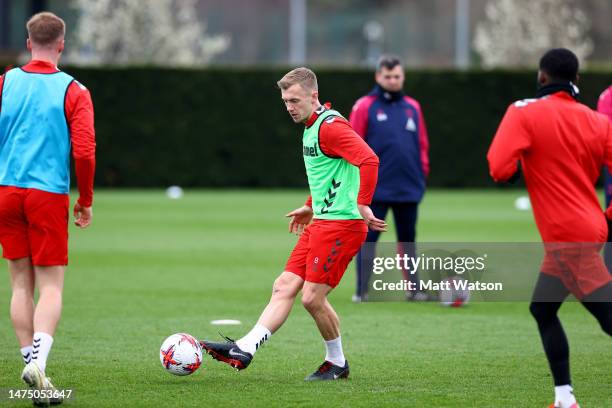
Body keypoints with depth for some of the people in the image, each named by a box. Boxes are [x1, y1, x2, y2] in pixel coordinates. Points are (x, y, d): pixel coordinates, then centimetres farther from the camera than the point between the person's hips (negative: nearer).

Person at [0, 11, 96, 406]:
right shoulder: (73, 91, -4)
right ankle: (38, 360, -21)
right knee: (51, 286, -1)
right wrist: (86, 201, 3)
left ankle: (32, 361, 9)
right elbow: (84, 151, -9)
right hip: (49, 194, -3)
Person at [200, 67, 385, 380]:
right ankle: (244, 349, -2)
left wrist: (362, 205, -31)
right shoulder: (311, 128, 17)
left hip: (341, 223, -10)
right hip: (321, 223, 10)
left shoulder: (330, 126, -15)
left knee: (312, 297, -7)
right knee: (284, 287, 2)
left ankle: (337, 363, 10)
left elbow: (369, 160, -27)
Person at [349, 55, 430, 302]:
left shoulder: (412, 108, 11)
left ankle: (414, 289, 18)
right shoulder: (365, 107, -2)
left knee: (408, 239, 12)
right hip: (375, 188, -4)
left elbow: (422, 144, 15)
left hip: (409, 188, 4)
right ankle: (362, 291, 0)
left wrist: (423, 173, 9)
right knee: (368, 238, -3)